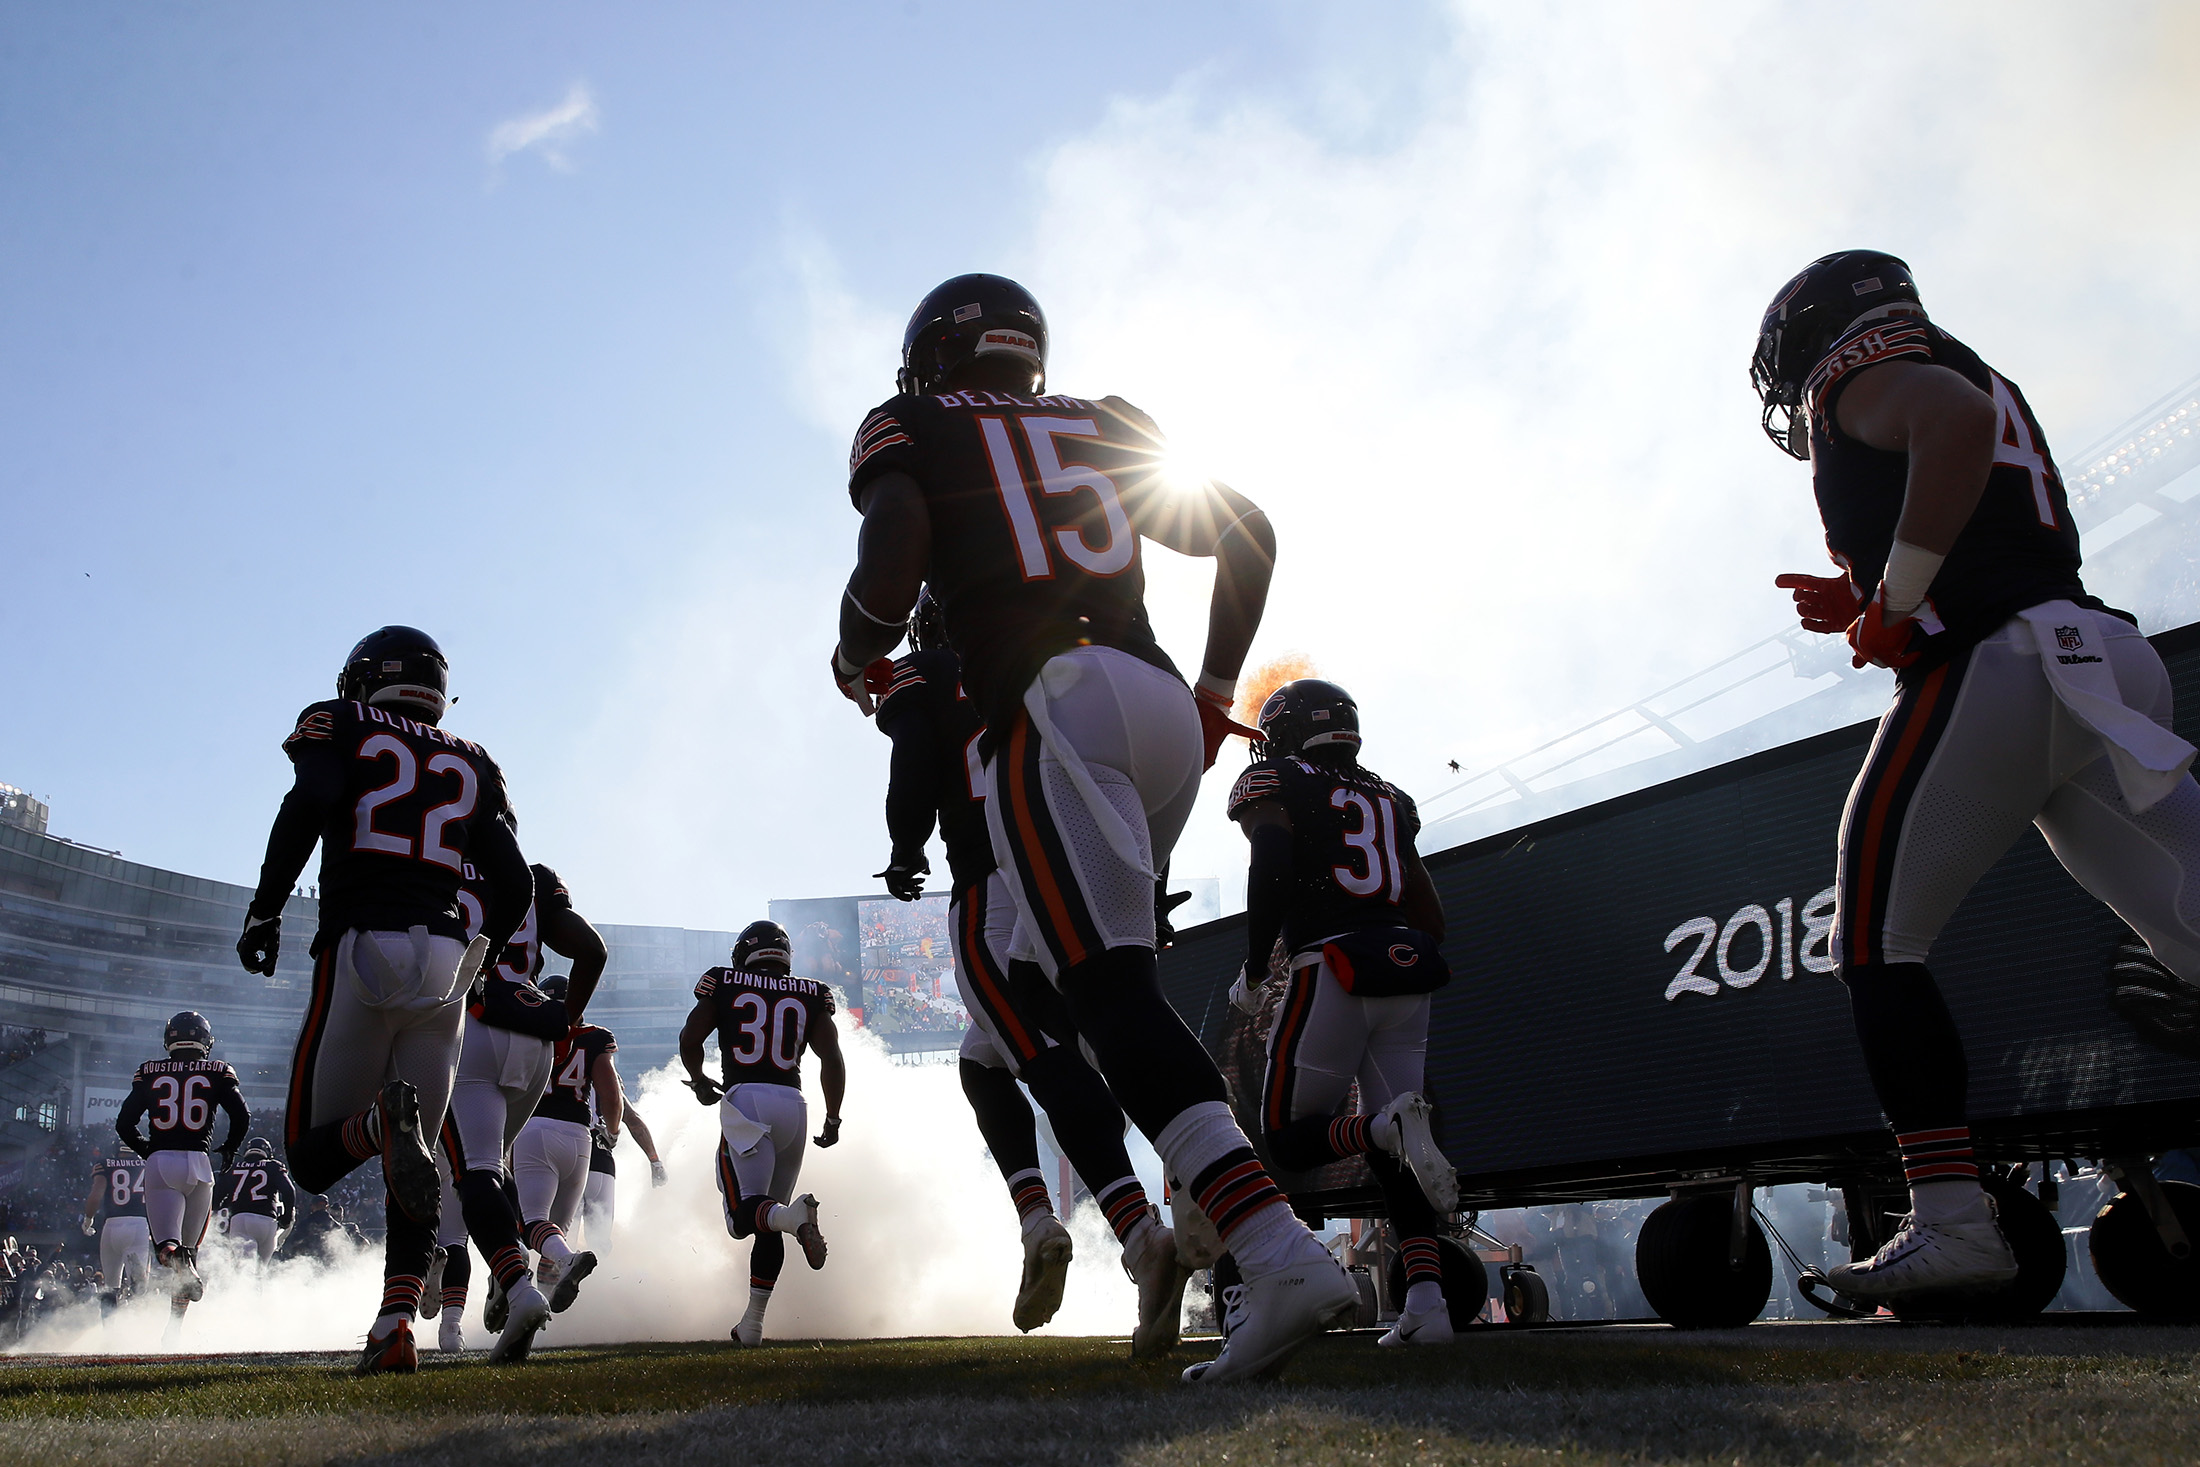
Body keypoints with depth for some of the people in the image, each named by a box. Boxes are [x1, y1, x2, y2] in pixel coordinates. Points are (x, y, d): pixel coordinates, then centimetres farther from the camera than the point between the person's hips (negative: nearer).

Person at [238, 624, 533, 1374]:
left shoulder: (340, 728, 10)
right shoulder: (470, 766, 19)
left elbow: (307, 805, -12)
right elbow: (513, 886, 12)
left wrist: (265, 910, -6)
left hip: (363, 948, -3)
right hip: (444, 960, 3)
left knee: (312, 1154, 6)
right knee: (416, 1165, 11)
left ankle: (382, 1122, -27)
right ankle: (396, 1325, -3)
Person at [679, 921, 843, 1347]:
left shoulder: (724, 983, 10)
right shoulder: (811, 995, 13)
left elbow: (690, 1037, 2)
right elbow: (832, 1059, 5)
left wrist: (699, 1081, 20)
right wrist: (833, 1120, 13)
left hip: (744, 1099, -3)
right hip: (792, 1104, 3)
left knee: (744, 1213, -9)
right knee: (769, 1224, 12)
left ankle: (794, 1215, -41)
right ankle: (752, 1324, 10)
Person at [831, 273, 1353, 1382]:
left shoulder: (906, 428, 14)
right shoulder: (1106, 427, 27)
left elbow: (894, 560, -5)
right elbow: (1248, 538, 21)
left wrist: (854, 662, 15)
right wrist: (1215, 693, 27)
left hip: (1050, 707, -6)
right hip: (1161, 705, 6)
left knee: (1109, 984, -14)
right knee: (1080, 962, 21)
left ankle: (1282, 1256, -28)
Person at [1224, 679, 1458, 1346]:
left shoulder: (1273, 784, 6)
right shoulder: (1389, 799, 24)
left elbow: (1271, 869, -13)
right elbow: (1433, 917, 20)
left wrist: (1252, 974, -4)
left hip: (1334, 970, -6)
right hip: (1409, 974, 6)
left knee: (1288, 1136, 5)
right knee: (1392, 1153, 12)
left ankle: (1390, 1127, -24)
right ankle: (1427, 1299, -5)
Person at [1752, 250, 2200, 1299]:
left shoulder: (1865, 366, 5)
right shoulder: (1983, 378, 32)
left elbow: (1956, 420, -20)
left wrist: (1895, 594, -14)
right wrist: (1868, 607, 24)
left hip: (1990, 665, -8)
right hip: (2102, 658, 9)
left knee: (1875, 941, -2)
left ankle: (1953, 1220, -8)